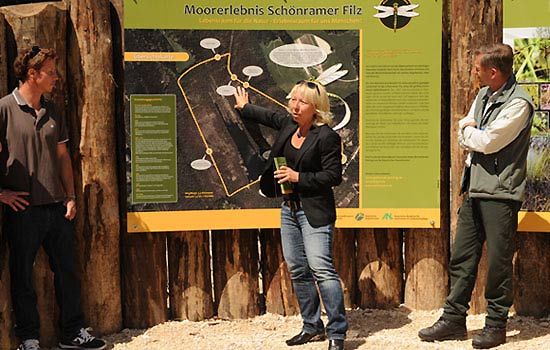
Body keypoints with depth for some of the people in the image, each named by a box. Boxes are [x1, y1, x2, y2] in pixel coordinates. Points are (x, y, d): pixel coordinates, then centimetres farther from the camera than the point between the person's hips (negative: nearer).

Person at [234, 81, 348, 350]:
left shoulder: (327, 136, -15)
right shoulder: (289, 124, 8)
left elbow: (333, 175, -16)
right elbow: (270, 116, 30)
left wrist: (299, 177, -19)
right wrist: (245, 108, 45)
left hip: (314, 211, -8)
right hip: (289, 209, 8)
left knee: (320, 268, -15)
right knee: (297, 270, 10)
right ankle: (312, 327, 21)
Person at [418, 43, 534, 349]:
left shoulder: (518, 103, -13)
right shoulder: (484, 95, 13)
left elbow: (486, 142, -18)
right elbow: (464, 138, 14)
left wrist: (468, 130, 0)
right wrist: (477, 137, -7)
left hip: (501, 193, -8)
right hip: (475, 189, 8)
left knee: (498, 262, 1)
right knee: (462, 257, 10)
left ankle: (496, 324, 15)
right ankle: (454, 319, 19)